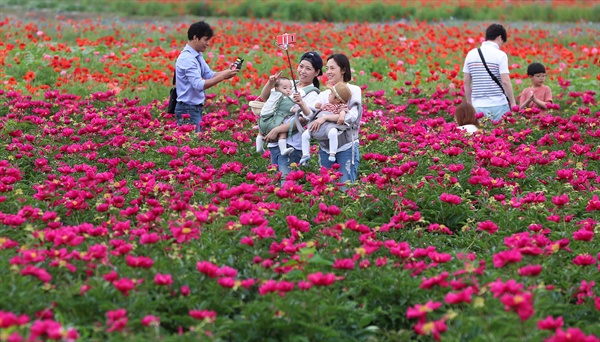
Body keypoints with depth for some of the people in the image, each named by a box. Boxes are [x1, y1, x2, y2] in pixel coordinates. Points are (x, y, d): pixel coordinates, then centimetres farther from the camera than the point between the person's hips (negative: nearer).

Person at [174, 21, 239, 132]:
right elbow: (199, 85, -26)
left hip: (196, 108, 9)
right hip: (188, 110, -9)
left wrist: (227, 72, -4)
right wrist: (222, 76, -25)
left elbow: (209, 75, 13)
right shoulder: (187, 58, -20)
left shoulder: (197, 55, 10)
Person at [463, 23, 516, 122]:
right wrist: (513, 103, -3)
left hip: (478, 106, 4)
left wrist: (469, 103, 18)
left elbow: (466, 82, 10)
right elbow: (505, 81, -11)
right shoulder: (500, 55, -6)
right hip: (498, 105, -4)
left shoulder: (471, 54, 7)